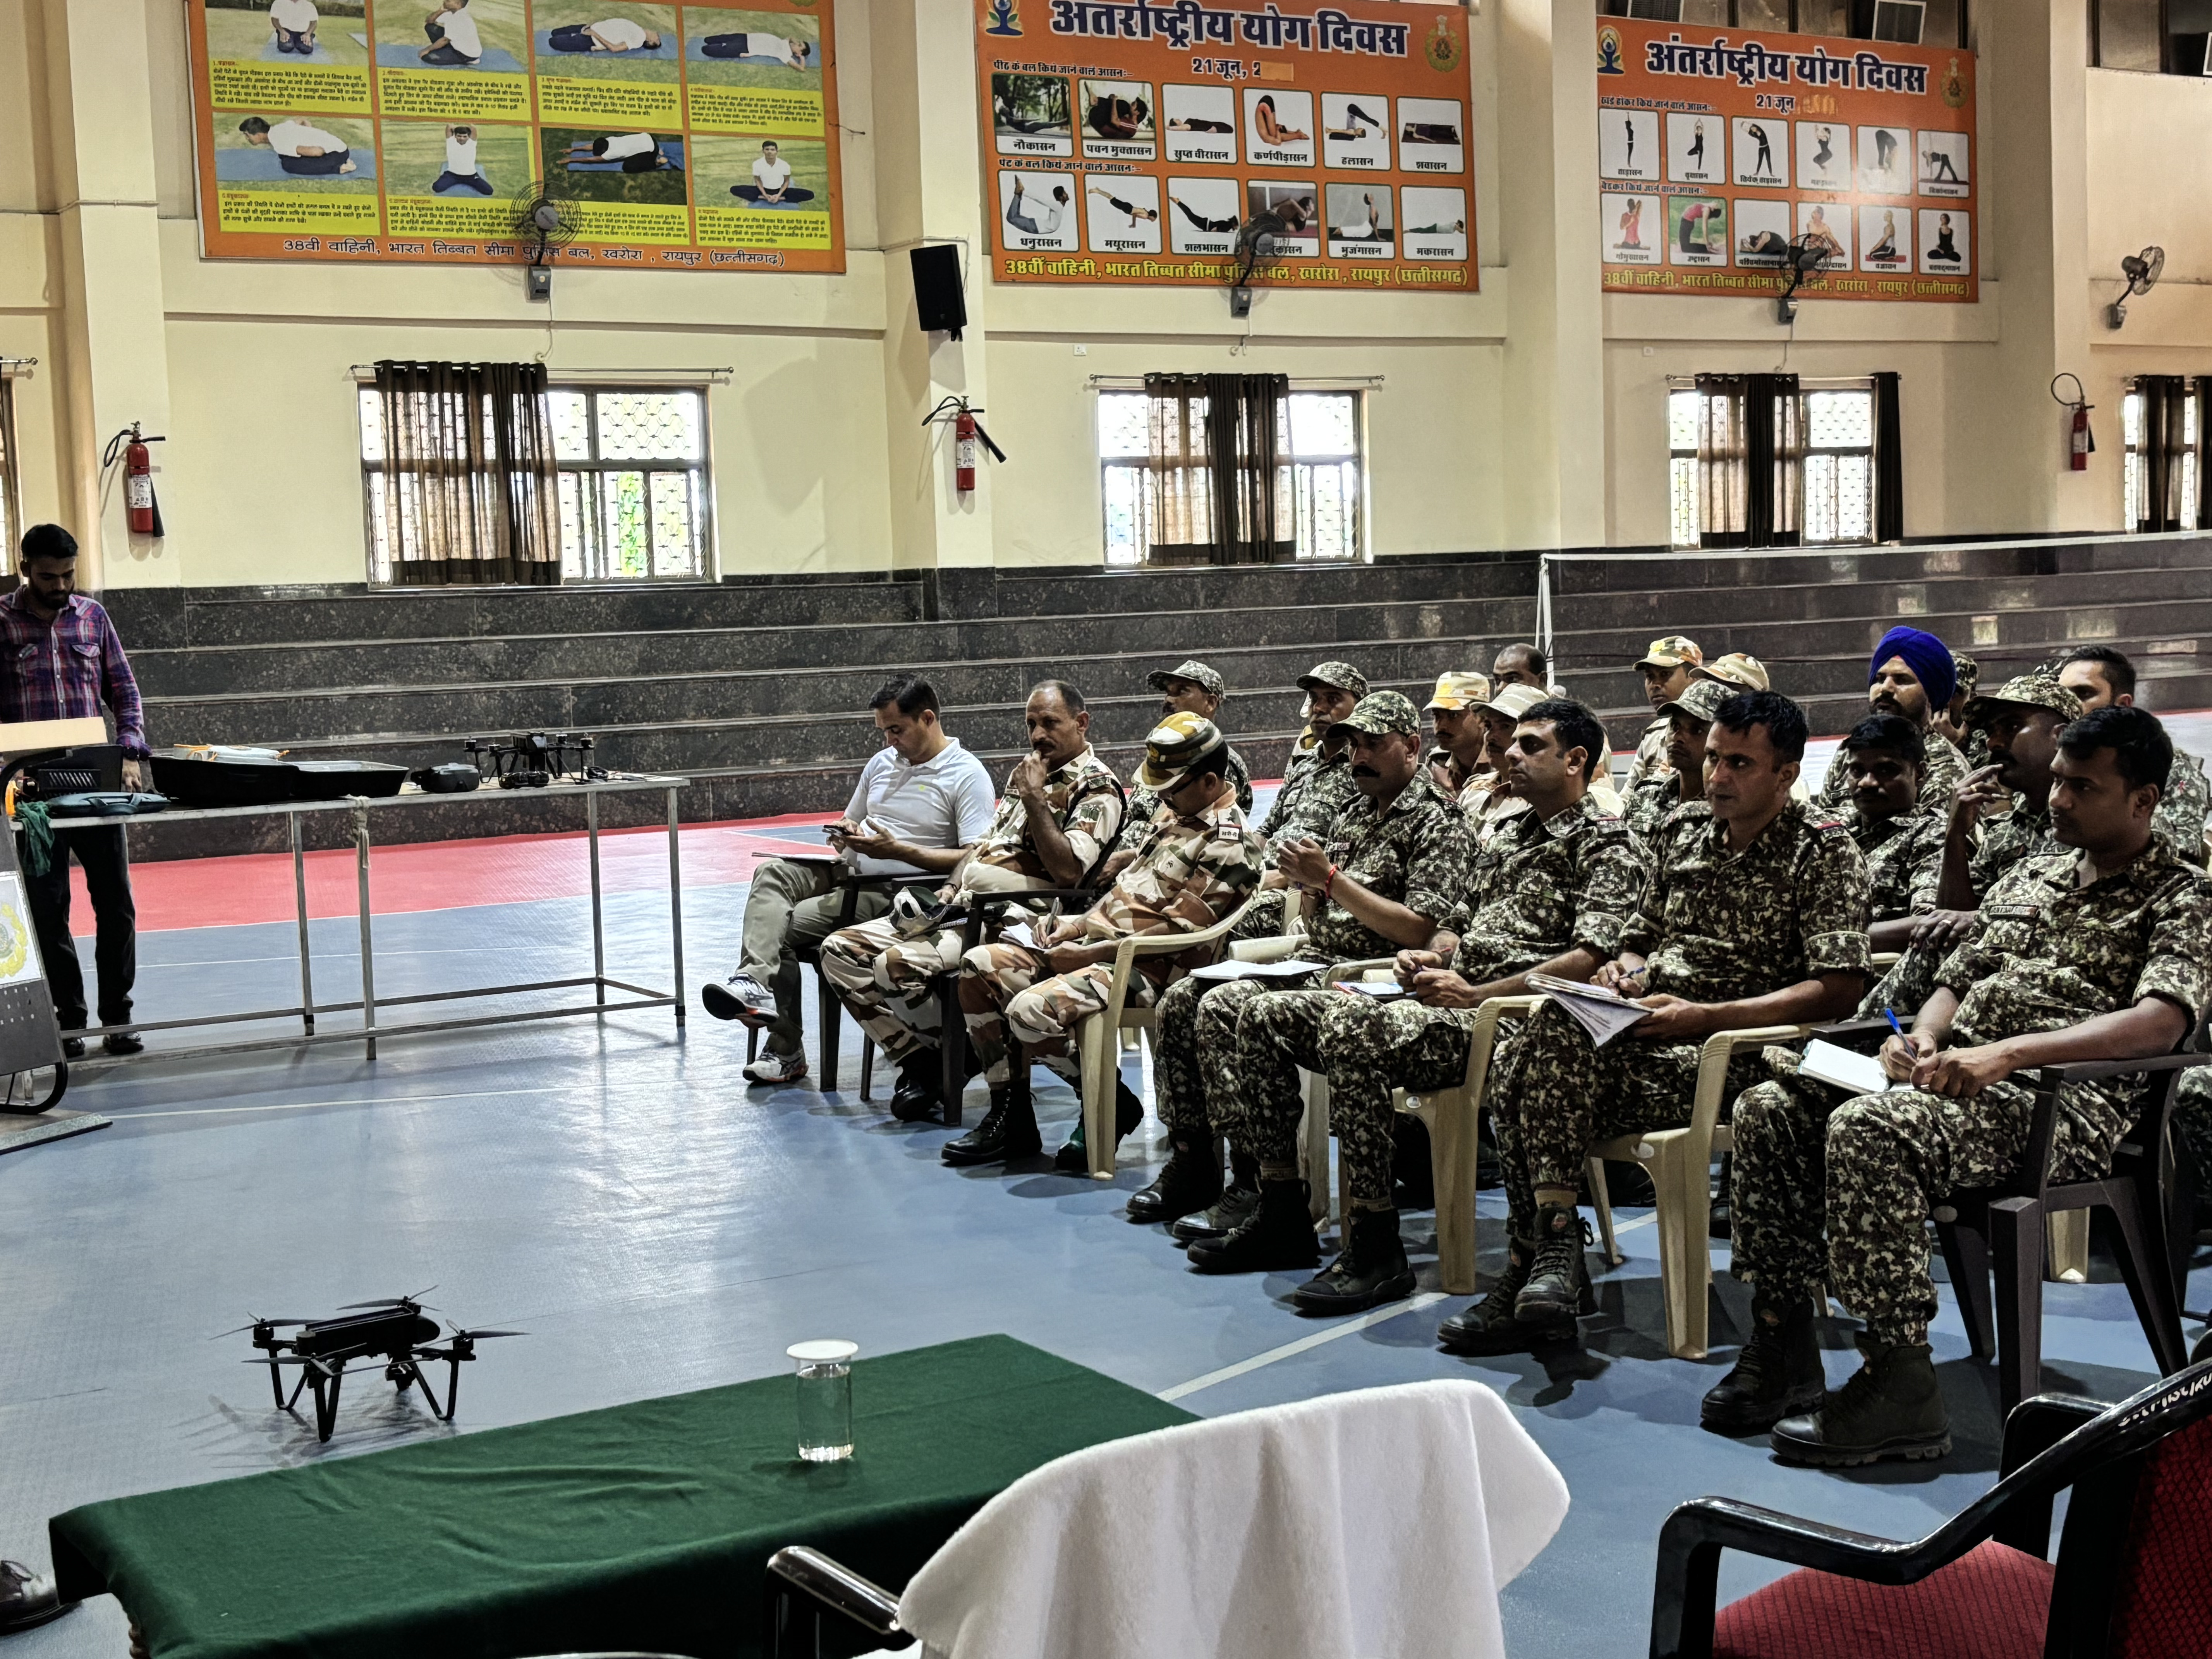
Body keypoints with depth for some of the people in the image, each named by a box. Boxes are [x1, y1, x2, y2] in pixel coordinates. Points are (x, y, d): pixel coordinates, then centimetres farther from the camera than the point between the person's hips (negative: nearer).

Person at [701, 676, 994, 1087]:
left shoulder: (967, 776, -7)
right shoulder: (882, 763, 17)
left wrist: (896, 849, -20)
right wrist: (845, 835, 2)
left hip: (896, 894, -7)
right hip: (851, 872, 7)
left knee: (784, 927, -19)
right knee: (772, 874, -21)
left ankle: (785, 1051, -13)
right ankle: (755, 983, -36)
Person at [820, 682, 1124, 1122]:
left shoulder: (1098, 788, -5)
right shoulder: (1025, 773, 22)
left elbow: (1069, 871, -18)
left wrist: (1035, 799, -16)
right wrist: (951, 886, 8)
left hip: (1009, 919, -9)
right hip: (963, 905, 9)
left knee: (896, 964, -30)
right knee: (840, 949, -1)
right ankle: (916, 1059, 0)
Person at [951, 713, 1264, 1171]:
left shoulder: (1229, 843, -14)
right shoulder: (1173, 812, 16)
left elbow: (1177, 933, -19)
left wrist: (1087, 954, -18)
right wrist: (1078, 925, 6)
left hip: (1147, 969, -10)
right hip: (1098, 942, 10)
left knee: (1032, 1011, -29)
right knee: (980, 966, -1)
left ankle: (1114, 1104, -4)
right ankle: (1010, 1116, 3)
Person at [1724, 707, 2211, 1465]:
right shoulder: (2033, 876, 23)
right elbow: (1960, 976, 26)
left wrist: (2006, 1054, -27)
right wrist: (1922, 1037, 0)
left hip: (2060, 1102, -8)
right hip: (1956, 1075, 8)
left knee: (1869, 1130, -34)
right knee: (1769, 1110, -10)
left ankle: (1901, 1387, -29)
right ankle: (1781, 1346, -6)